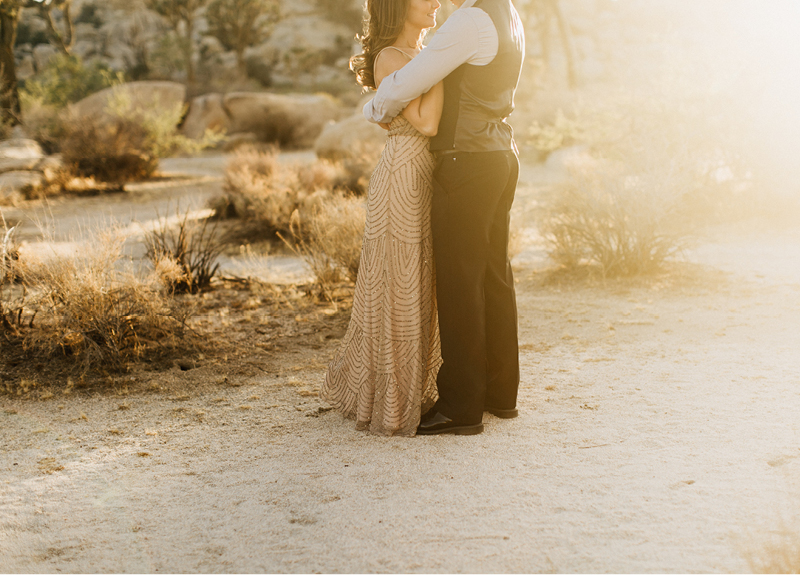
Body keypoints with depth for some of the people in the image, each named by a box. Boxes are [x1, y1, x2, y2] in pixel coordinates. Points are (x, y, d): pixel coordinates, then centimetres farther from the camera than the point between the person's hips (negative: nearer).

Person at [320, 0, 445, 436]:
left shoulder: (422, 53, 16)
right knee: (397, 291, -2)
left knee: (418, 289, 14)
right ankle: (389, 402, 8)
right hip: (402, 177, -9)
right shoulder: (389, 58, -11)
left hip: (426, 179, 9)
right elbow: (425, 122, -21)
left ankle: (415, 391, 25)